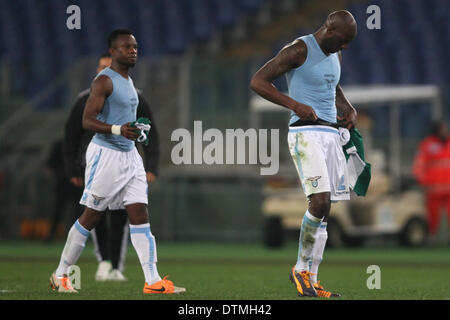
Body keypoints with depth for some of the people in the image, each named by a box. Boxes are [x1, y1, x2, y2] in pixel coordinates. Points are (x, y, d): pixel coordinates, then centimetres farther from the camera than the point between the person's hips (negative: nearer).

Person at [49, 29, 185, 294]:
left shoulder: (128, 81, 16)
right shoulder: (104, 81, -11)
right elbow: (87, 121, -19)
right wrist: (118, 130, -31)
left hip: (129, 154, 8)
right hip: (106, 154, -8)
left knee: (140, 215, -2)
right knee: (91, 217, -1)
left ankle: (153, 281, -7)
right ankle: (61, 274, 13)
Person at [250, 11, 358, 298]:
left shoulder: (335, 55, 16)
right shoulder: (299, 50, -9)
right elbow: (257, 81, -13)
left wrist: (349, 109, 16)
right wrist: (295, 105, -22)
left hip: (331, 134, 8)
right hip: (306, 133, -8)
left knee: (324, 209, 4)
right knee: (320, 201, -20)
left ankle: (311, 280, 8)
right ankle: (301, 268, -4)